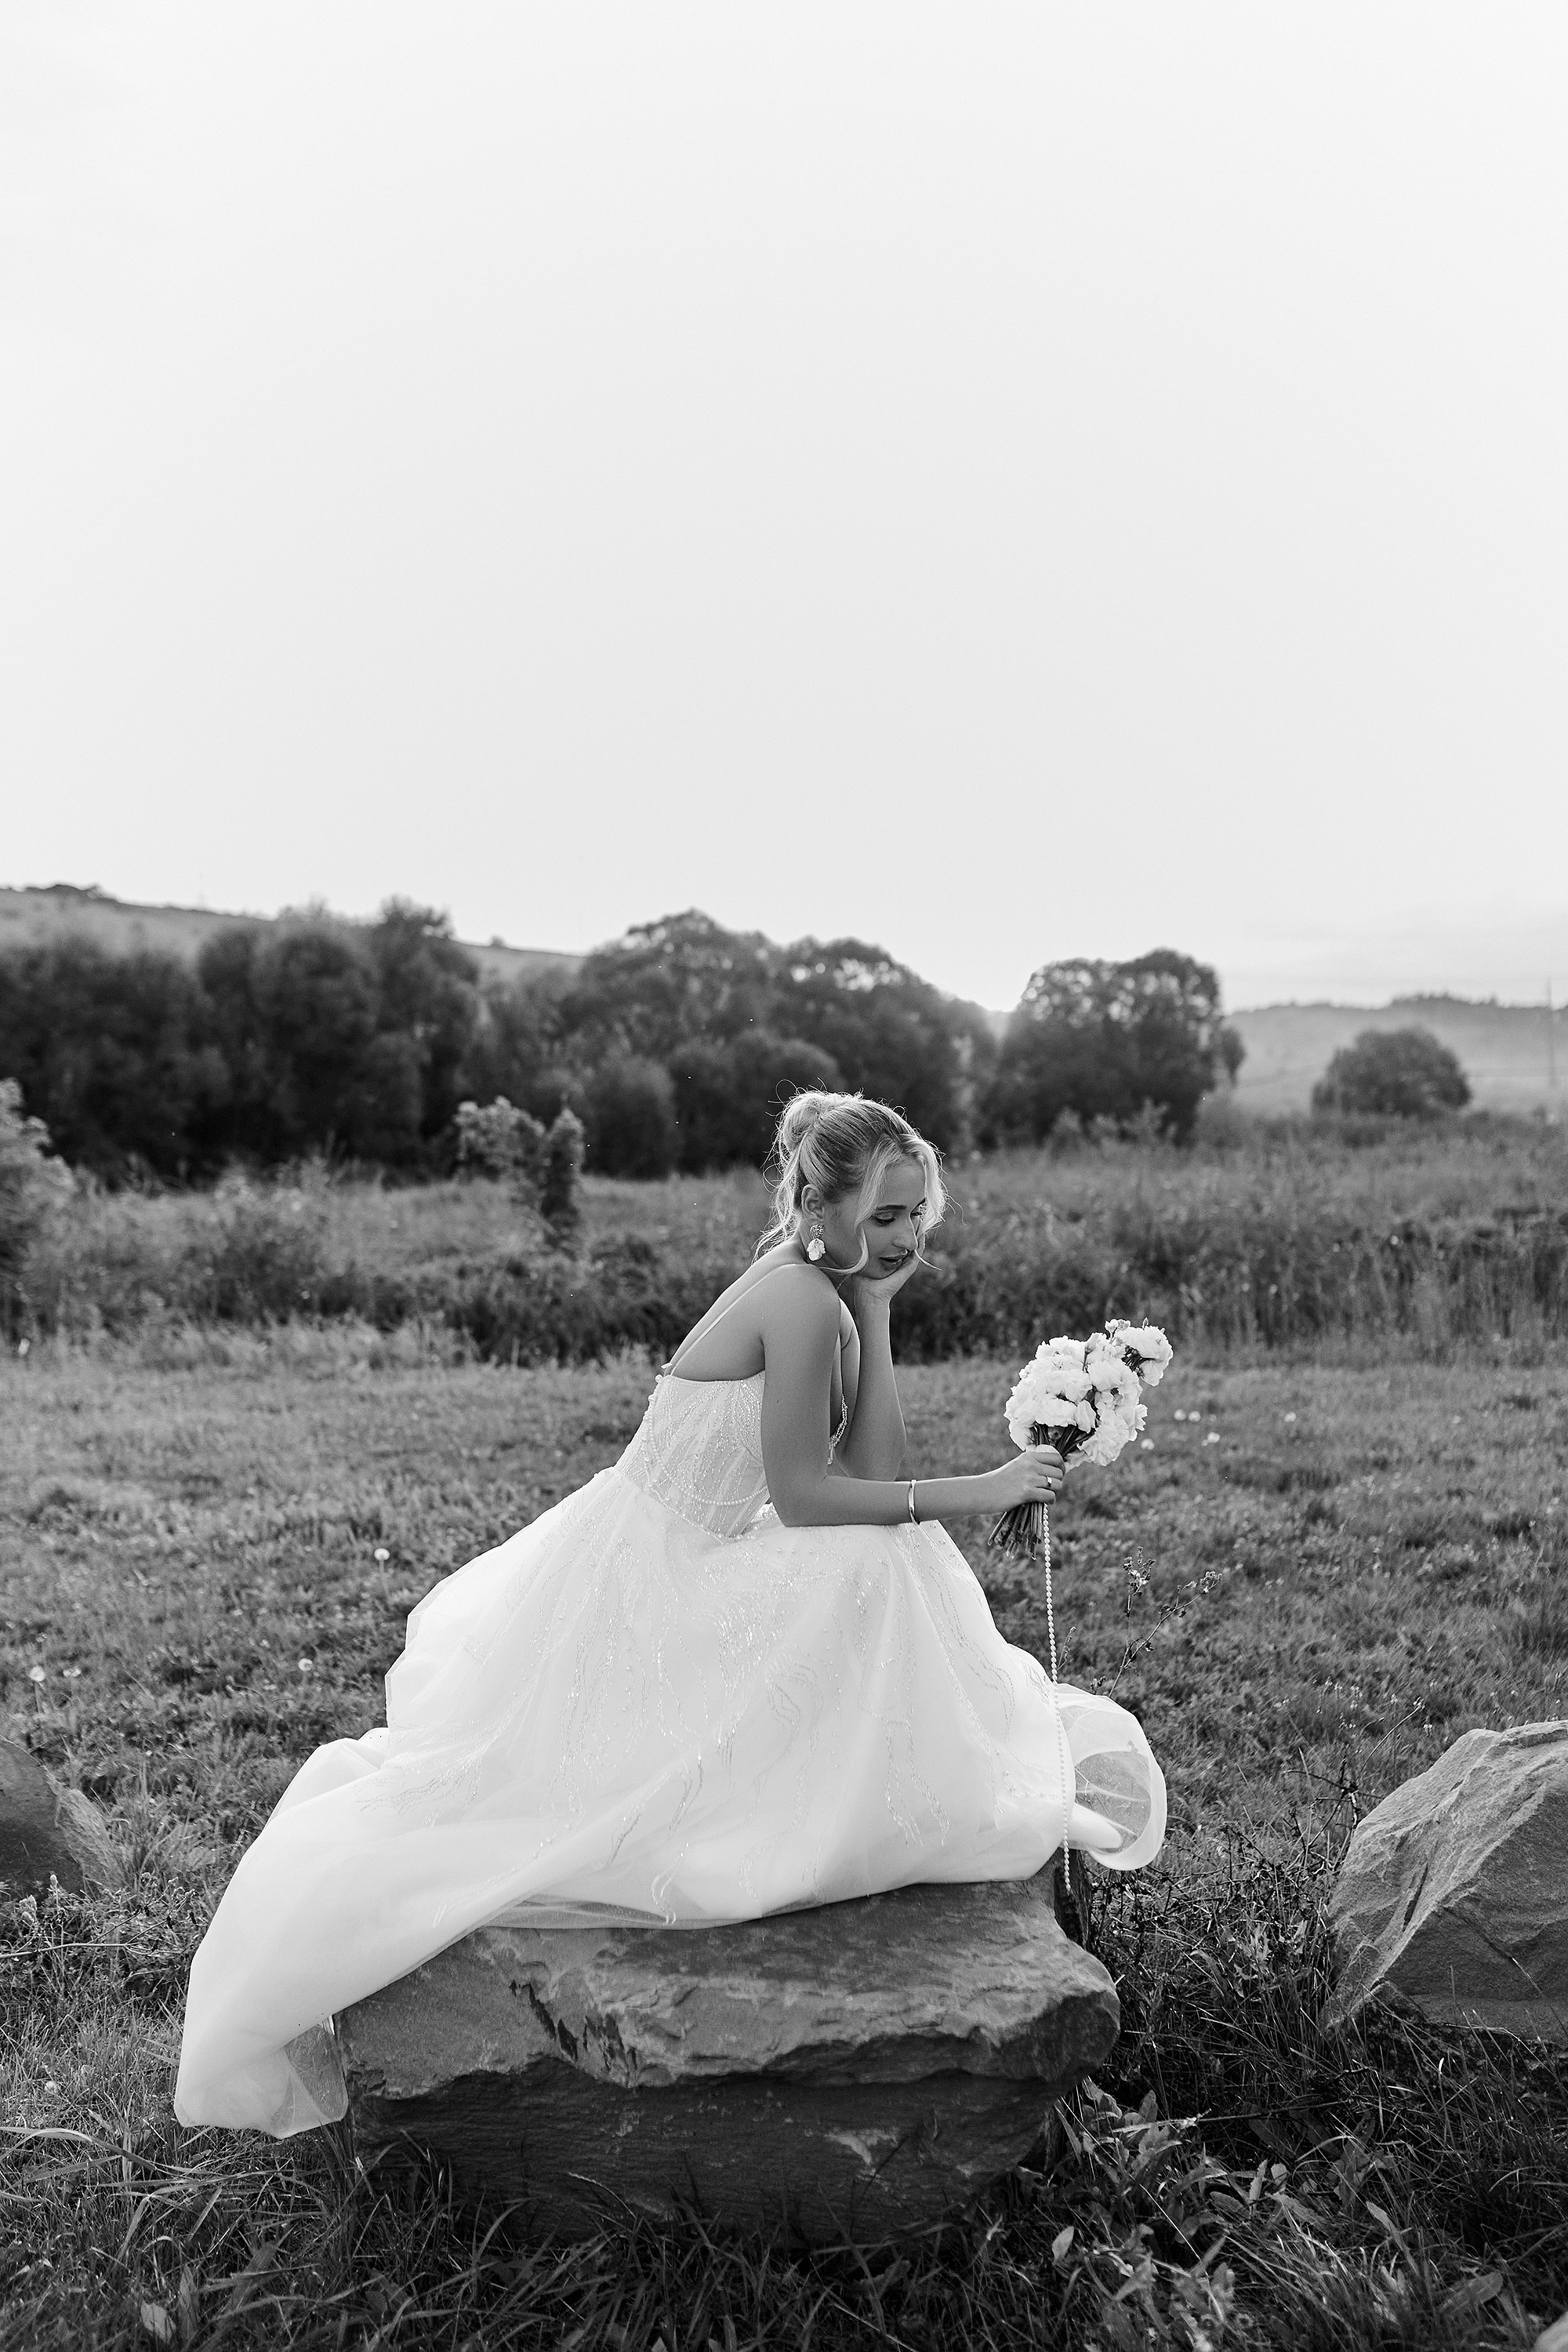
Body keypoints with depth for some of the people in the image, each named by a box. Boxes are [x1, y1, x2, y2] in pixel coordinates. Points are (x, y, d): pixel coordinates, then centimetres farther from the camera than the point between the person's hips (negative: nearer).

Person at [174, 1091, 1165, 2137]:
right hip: (634, 1583, -9)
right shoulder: (803, 1301, -22)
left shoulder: (828, 1294, 5)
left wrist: (874, 1309, -7)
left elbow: (873, 1474, -2)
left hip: (673, 1580, 9)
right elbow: (804, 1499, -20)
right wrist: (978, 1492, -18)